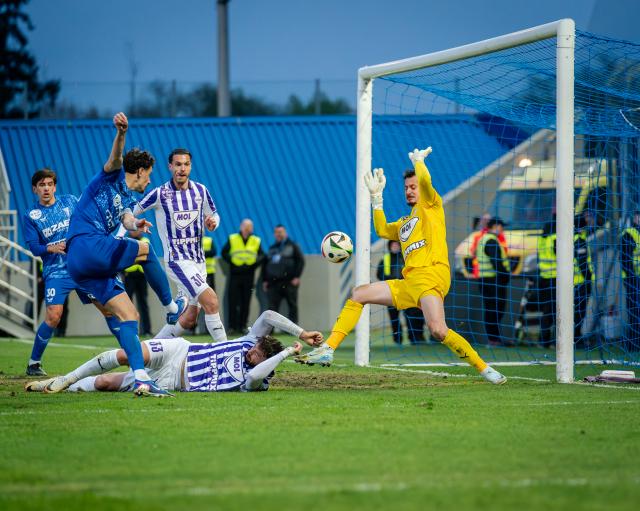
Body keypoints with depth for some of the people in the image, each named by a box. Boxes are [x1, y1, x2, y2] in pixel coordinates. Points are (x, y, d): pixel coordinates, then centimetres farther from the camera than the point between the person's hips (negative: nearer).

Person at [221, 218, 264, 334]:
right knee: (233, 301, -4)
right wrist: (232, 261, -8)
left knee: (245, 303, 3)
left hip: (249, 276, 1)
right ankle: (232, 326, 0)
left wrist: (254, 263, -9)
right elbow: (224, 253, 6)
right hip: (235, 274, -1)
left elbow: (261, 256, 8)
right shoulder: (232, 239, 5)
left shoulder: (256, 241, 9)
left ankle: (243, 325, 7)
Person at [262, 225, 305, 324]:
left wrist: (296, 277, -8)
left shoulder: (292, 246, 9)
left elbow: (300, 261, 1)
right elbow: (265, 265, 23)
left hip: (289, 283, -3)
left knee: (292, 306, 0)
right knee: (272, 307, -6)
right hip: (273, 283, 3)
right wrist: (265, 280, 13)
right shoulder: (272, 248, 21)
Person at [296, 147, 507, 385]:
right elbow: (382, 230, 30)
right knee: (358, 295, 6)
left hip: (431, 275, -8)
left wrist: (418, 159, 11)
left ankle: (484, 368, -15)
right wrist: (376, 196, 29)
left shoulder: (431, 205, 8)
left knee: (438, 331, -27)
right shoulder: (405, 222, 30)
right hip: (408, 283, 8)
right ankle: (328, 349, 3)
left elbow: (425, 180, -9)